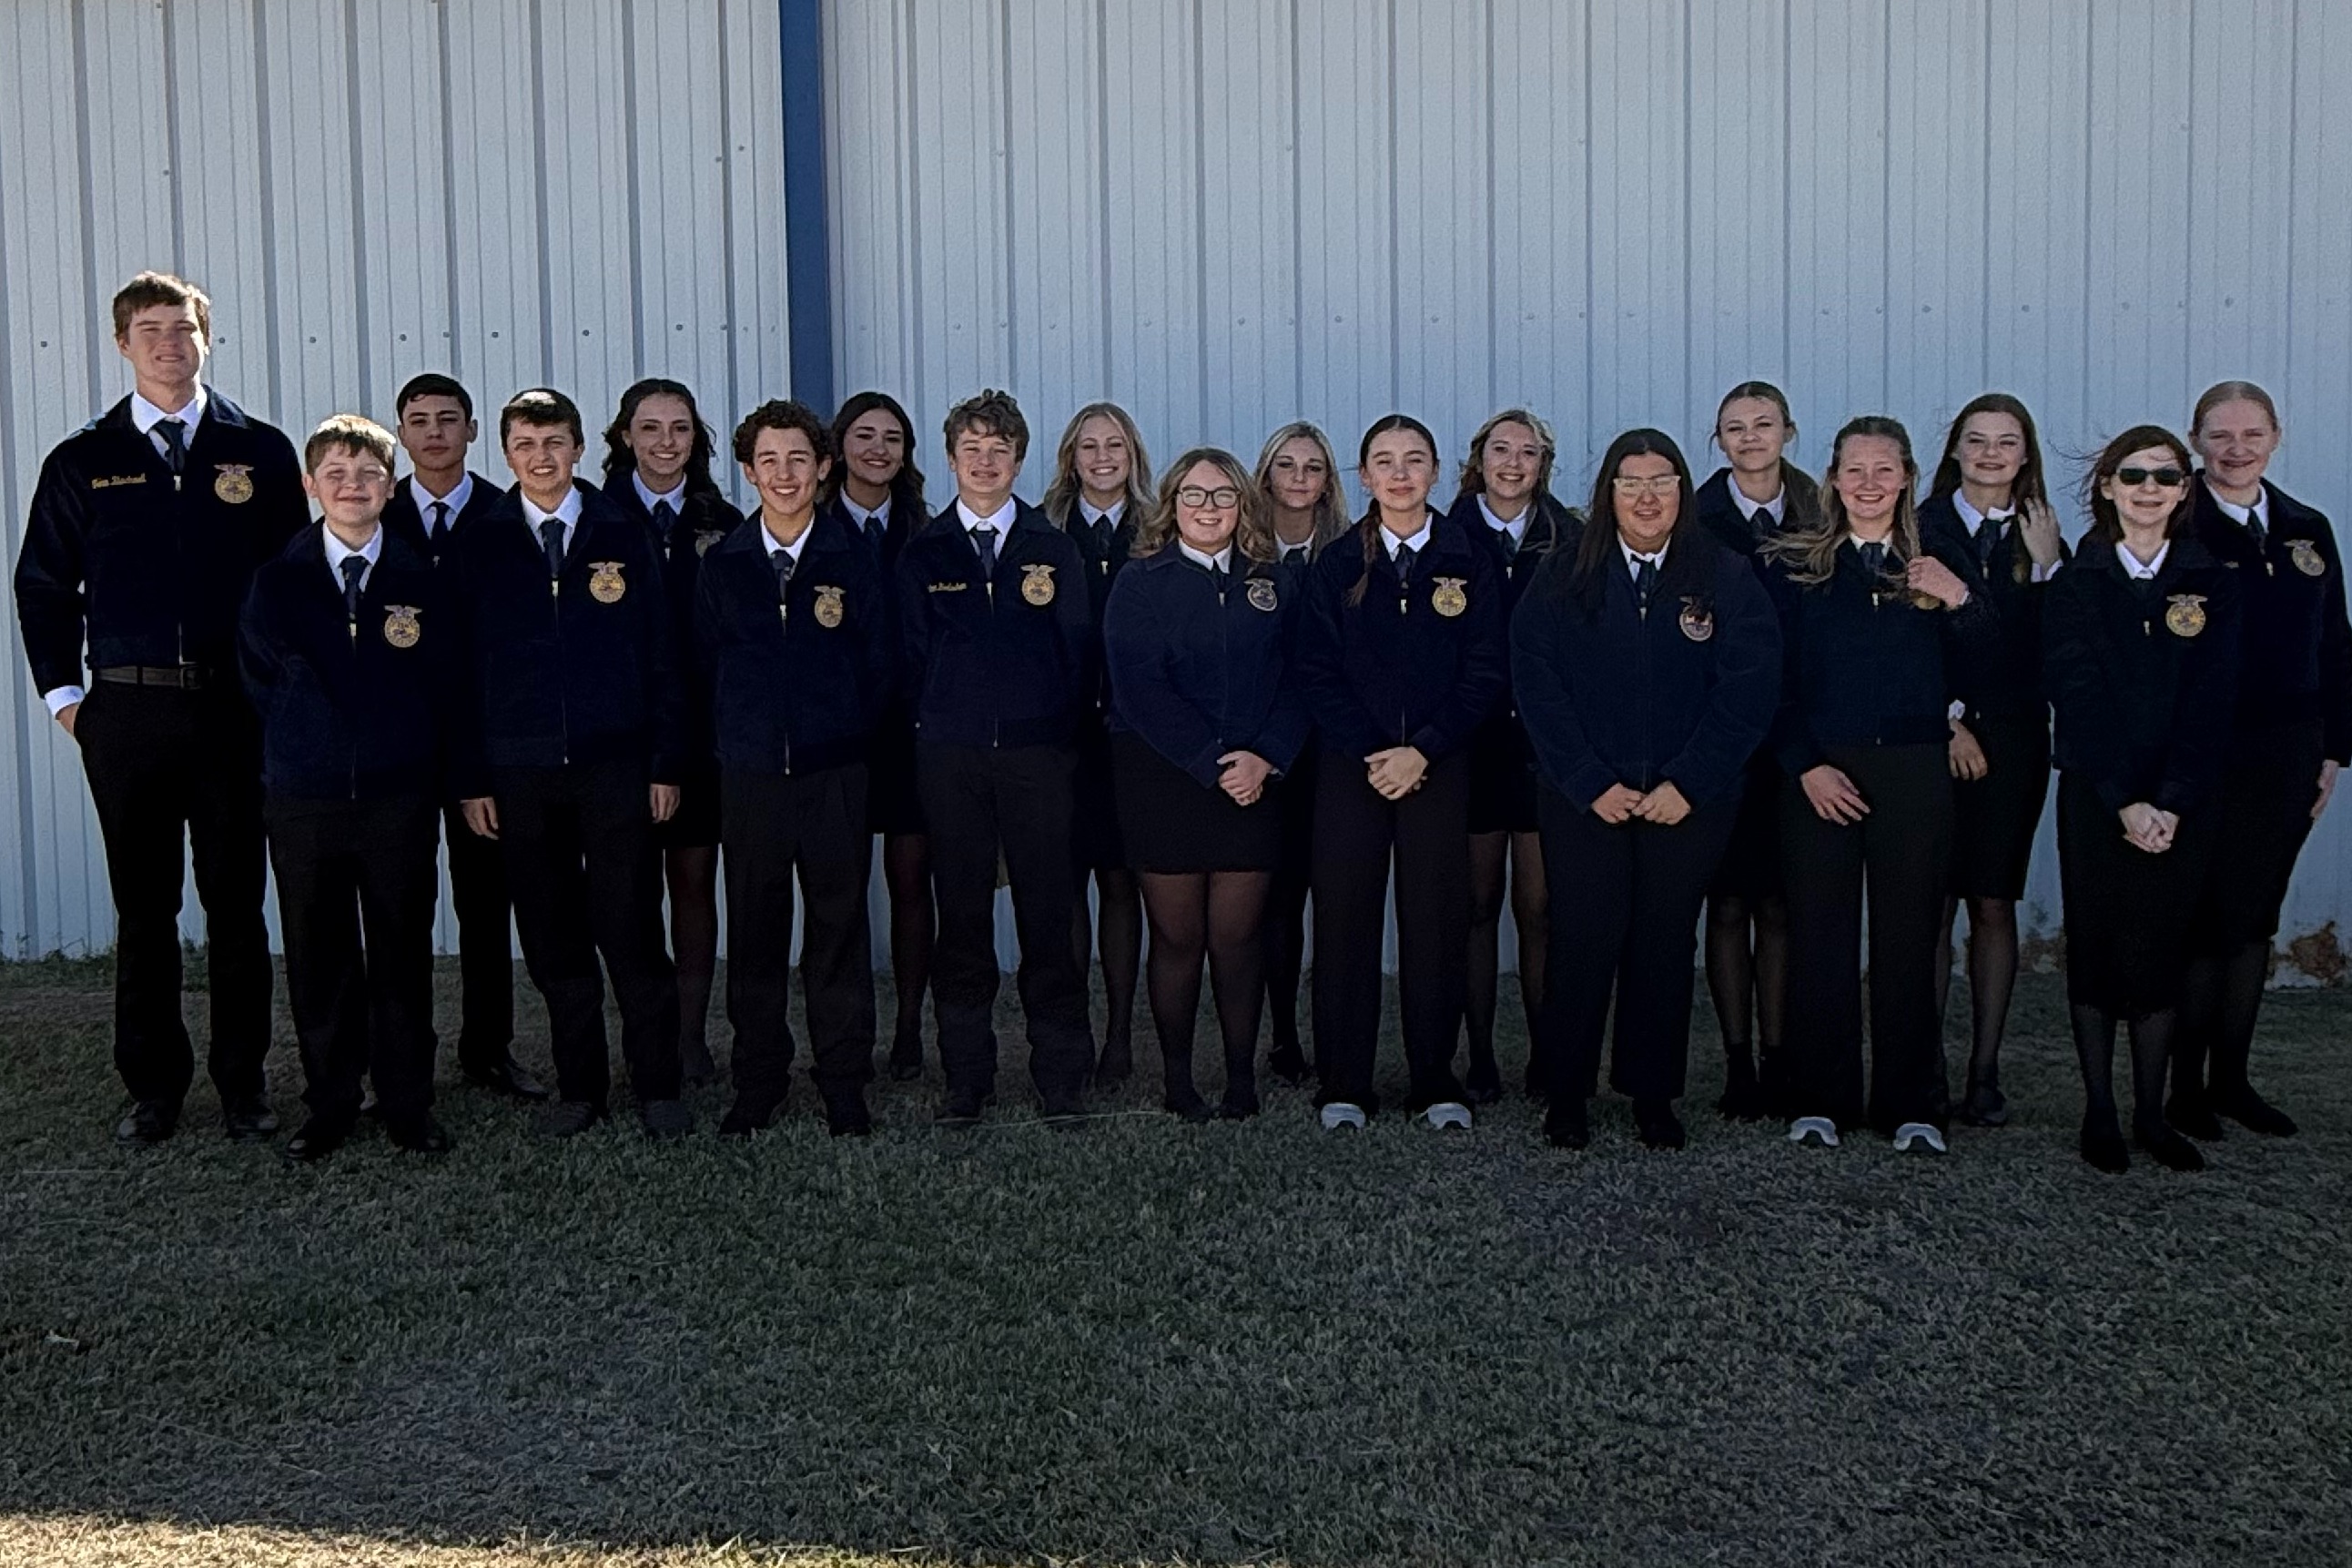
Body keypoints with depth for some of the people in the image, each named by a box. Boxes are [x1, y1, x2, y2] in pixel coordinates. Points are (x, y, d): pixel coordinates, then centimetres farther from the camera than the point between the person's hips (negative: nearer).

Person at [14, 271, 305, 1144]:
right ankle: (153, 1087, 17)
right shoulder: (82, 462, 8)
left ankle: (242, 1081, 15)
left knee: (236, 902, 5)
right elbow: (43, 587, 12)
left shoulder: (261, 453, 6)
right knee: (143, 908, 7)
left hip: (232, 708, -1)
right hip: (125, 711, 1)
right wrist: (62, 694, 5)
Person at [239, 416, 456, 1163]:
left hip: (399, 799, 0)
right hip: (303, 800, 1)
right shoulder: (277, 580, 5)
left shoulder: (420, 577, 4)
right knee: (317, 958, 7)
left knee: (403, 953, 5)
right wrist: (296, 747, 1)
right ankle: (329, 1107, 19)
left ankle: (408, 1105, 16)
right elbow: (261, 678, 7)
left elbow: (442, 682, 3)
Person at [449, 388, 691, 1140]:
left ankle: (657, 1087, 8)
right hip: (520, 773, 1)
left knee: (632, 934, -3)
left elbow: (660, 657, 5)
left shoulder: (625, 540, 6)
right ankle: (580, 1087, 19)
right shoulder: (479, 547, 8)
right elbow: (464, 667, 7)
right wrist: (470, 778, 1)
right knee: (553, 940, 7)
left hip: (615, 767, -1)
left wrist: (667, 763, -1)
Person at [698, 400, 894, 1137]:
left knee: (839, 926, 4)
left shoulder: (854, 558, 2)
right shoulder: (722, 564, 7)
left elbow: (881, 663, 3)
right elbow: (708, 661, 11)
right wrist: (739, 737, 5)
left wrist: (842, 733, -1)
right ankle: (757, 1081, 17)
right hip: (750, 773, 1)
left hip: (835, 772, -1)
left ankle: (844, 1081, 15)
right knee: (754, 931, 6)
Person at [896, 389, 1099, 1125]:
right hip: (950, 758, 1)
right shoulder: (923, 552, 9)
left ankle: (1061, 1076, 9)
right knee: (961, 916, 3)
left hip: (1037, 752, 0)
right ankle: (966, 1078, 12)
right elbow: (912, 654, 9)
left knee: (1047, 913, 0)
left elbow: (1081, 651, 6)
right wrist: (936, 726, 3)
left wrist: (1062, 730, -1)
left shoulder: (1053, 549, 9)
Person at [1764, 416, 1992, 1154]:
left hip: (1914, 769, 1)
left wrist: (1960, 601, -20)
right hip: (1819, 770, -1)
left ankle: (1912, 1104, 12)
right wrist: (1805, 766, -8)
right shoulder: (1796, 563, 6)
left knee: (1909, 935, 4)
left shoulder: (1939, 564, 9)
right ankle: (1821, 1100, 11)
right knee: (1819, 933, 2)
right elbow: (1775, 677, 2)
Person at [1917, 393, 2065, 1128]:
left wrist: (2047, 568, -8)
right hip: (1933, 737, -2)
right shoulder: (1921, 527, 4)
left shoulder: (2043, 539, 11)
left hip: (2013, 740, 2)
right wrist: (1948, 722, -6)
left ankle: (1985, 1071, 10)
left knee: (1993, 905, 3)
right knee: (1933, 905, -4)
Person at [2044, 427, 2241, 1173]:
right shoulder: (2076, 584, 2)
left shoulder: (2215, 584, 5)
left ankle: (2151, 1113, 15)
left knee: (2162, 949, 4)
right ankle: (2099, 1111, 13)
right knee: (2095, 949, 3)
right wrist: (2124, 802, -15)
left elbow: (2211, 700, -4)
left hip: (2182, 804, 1)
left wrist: (2171, 802, -14)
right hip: (2095, 799, -1)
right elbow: (2078, 697, -6)